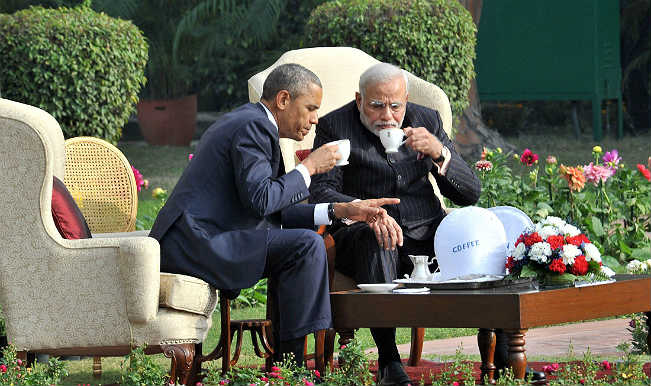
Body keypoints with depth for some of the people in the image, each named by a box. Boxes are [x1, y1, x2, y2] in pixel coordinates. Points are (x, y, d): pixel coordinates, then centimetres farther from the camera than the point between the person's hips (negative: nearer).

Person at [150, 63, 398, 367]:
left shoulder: (247, 122, 22)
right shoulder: (253, 126, -11)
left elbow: (275, 212, 21)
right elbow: (261, 200, -21)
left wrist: (342, 211, 14)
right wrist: (309, 167, -8)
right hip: (194, 241, -11)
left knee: (296, 244, 22)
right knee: (306, 245, -17)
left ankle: (282, 363, 15)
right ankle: (293, 365, -14)